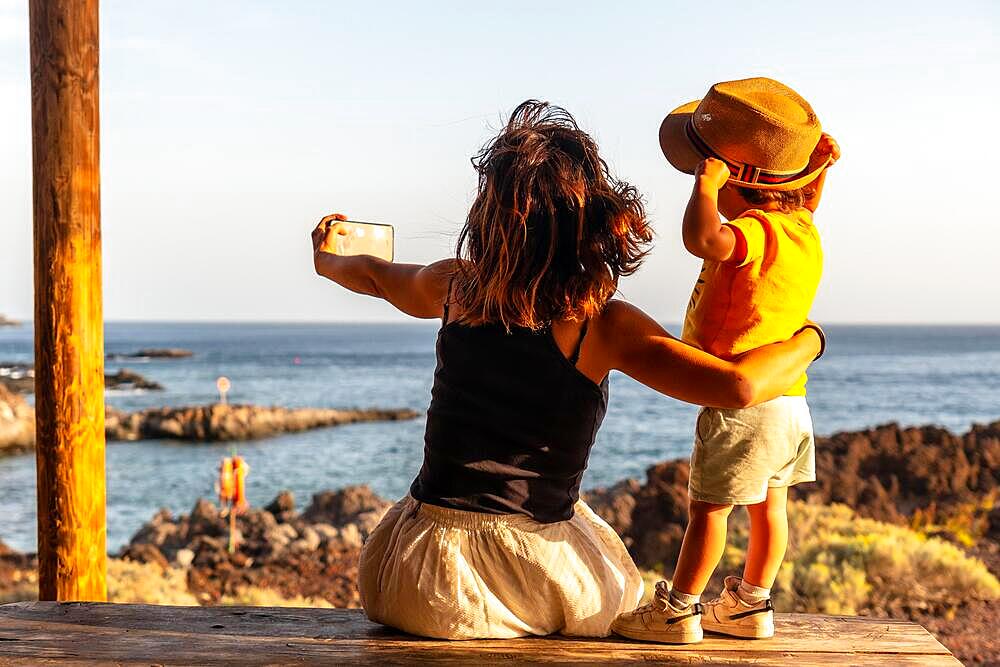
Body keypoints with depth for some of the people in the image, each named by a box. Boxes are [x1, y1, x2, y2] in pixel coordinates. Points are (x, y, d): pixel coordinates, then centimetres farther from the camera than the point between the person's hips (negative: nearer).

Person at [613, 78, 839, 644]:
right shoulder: (801, 229, 7)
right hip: (790, 400, 10)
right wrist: (816, 171, 20)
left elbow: (702, 238, -45)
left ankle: (677, 612, 6)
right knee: (769, 505, 15)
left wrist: (707, 182, -33)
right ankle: (751, 606, 26)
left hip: (743, 401, -9)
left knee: (708, 506, -1)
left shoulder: (755, 232, -23)